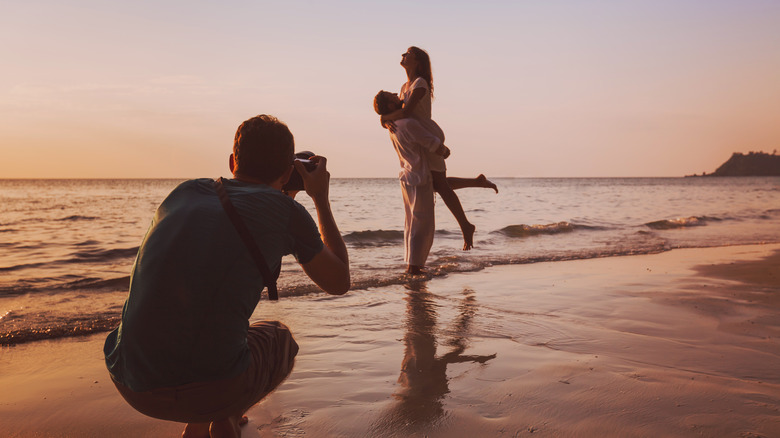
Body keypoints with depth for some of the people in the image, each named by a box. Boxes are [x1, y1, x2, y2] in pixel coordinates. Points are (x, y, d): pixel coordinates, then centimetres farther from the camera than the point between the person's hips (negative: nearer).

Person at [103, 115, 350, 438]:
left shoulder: (186, 191, 13)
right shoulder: (285, 211, 1)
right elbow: (338, 282, 16)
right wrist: (321, 199, 23)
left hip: (132, 386, 5)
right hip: (209, 387, -4)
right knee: (279, 339, 28)